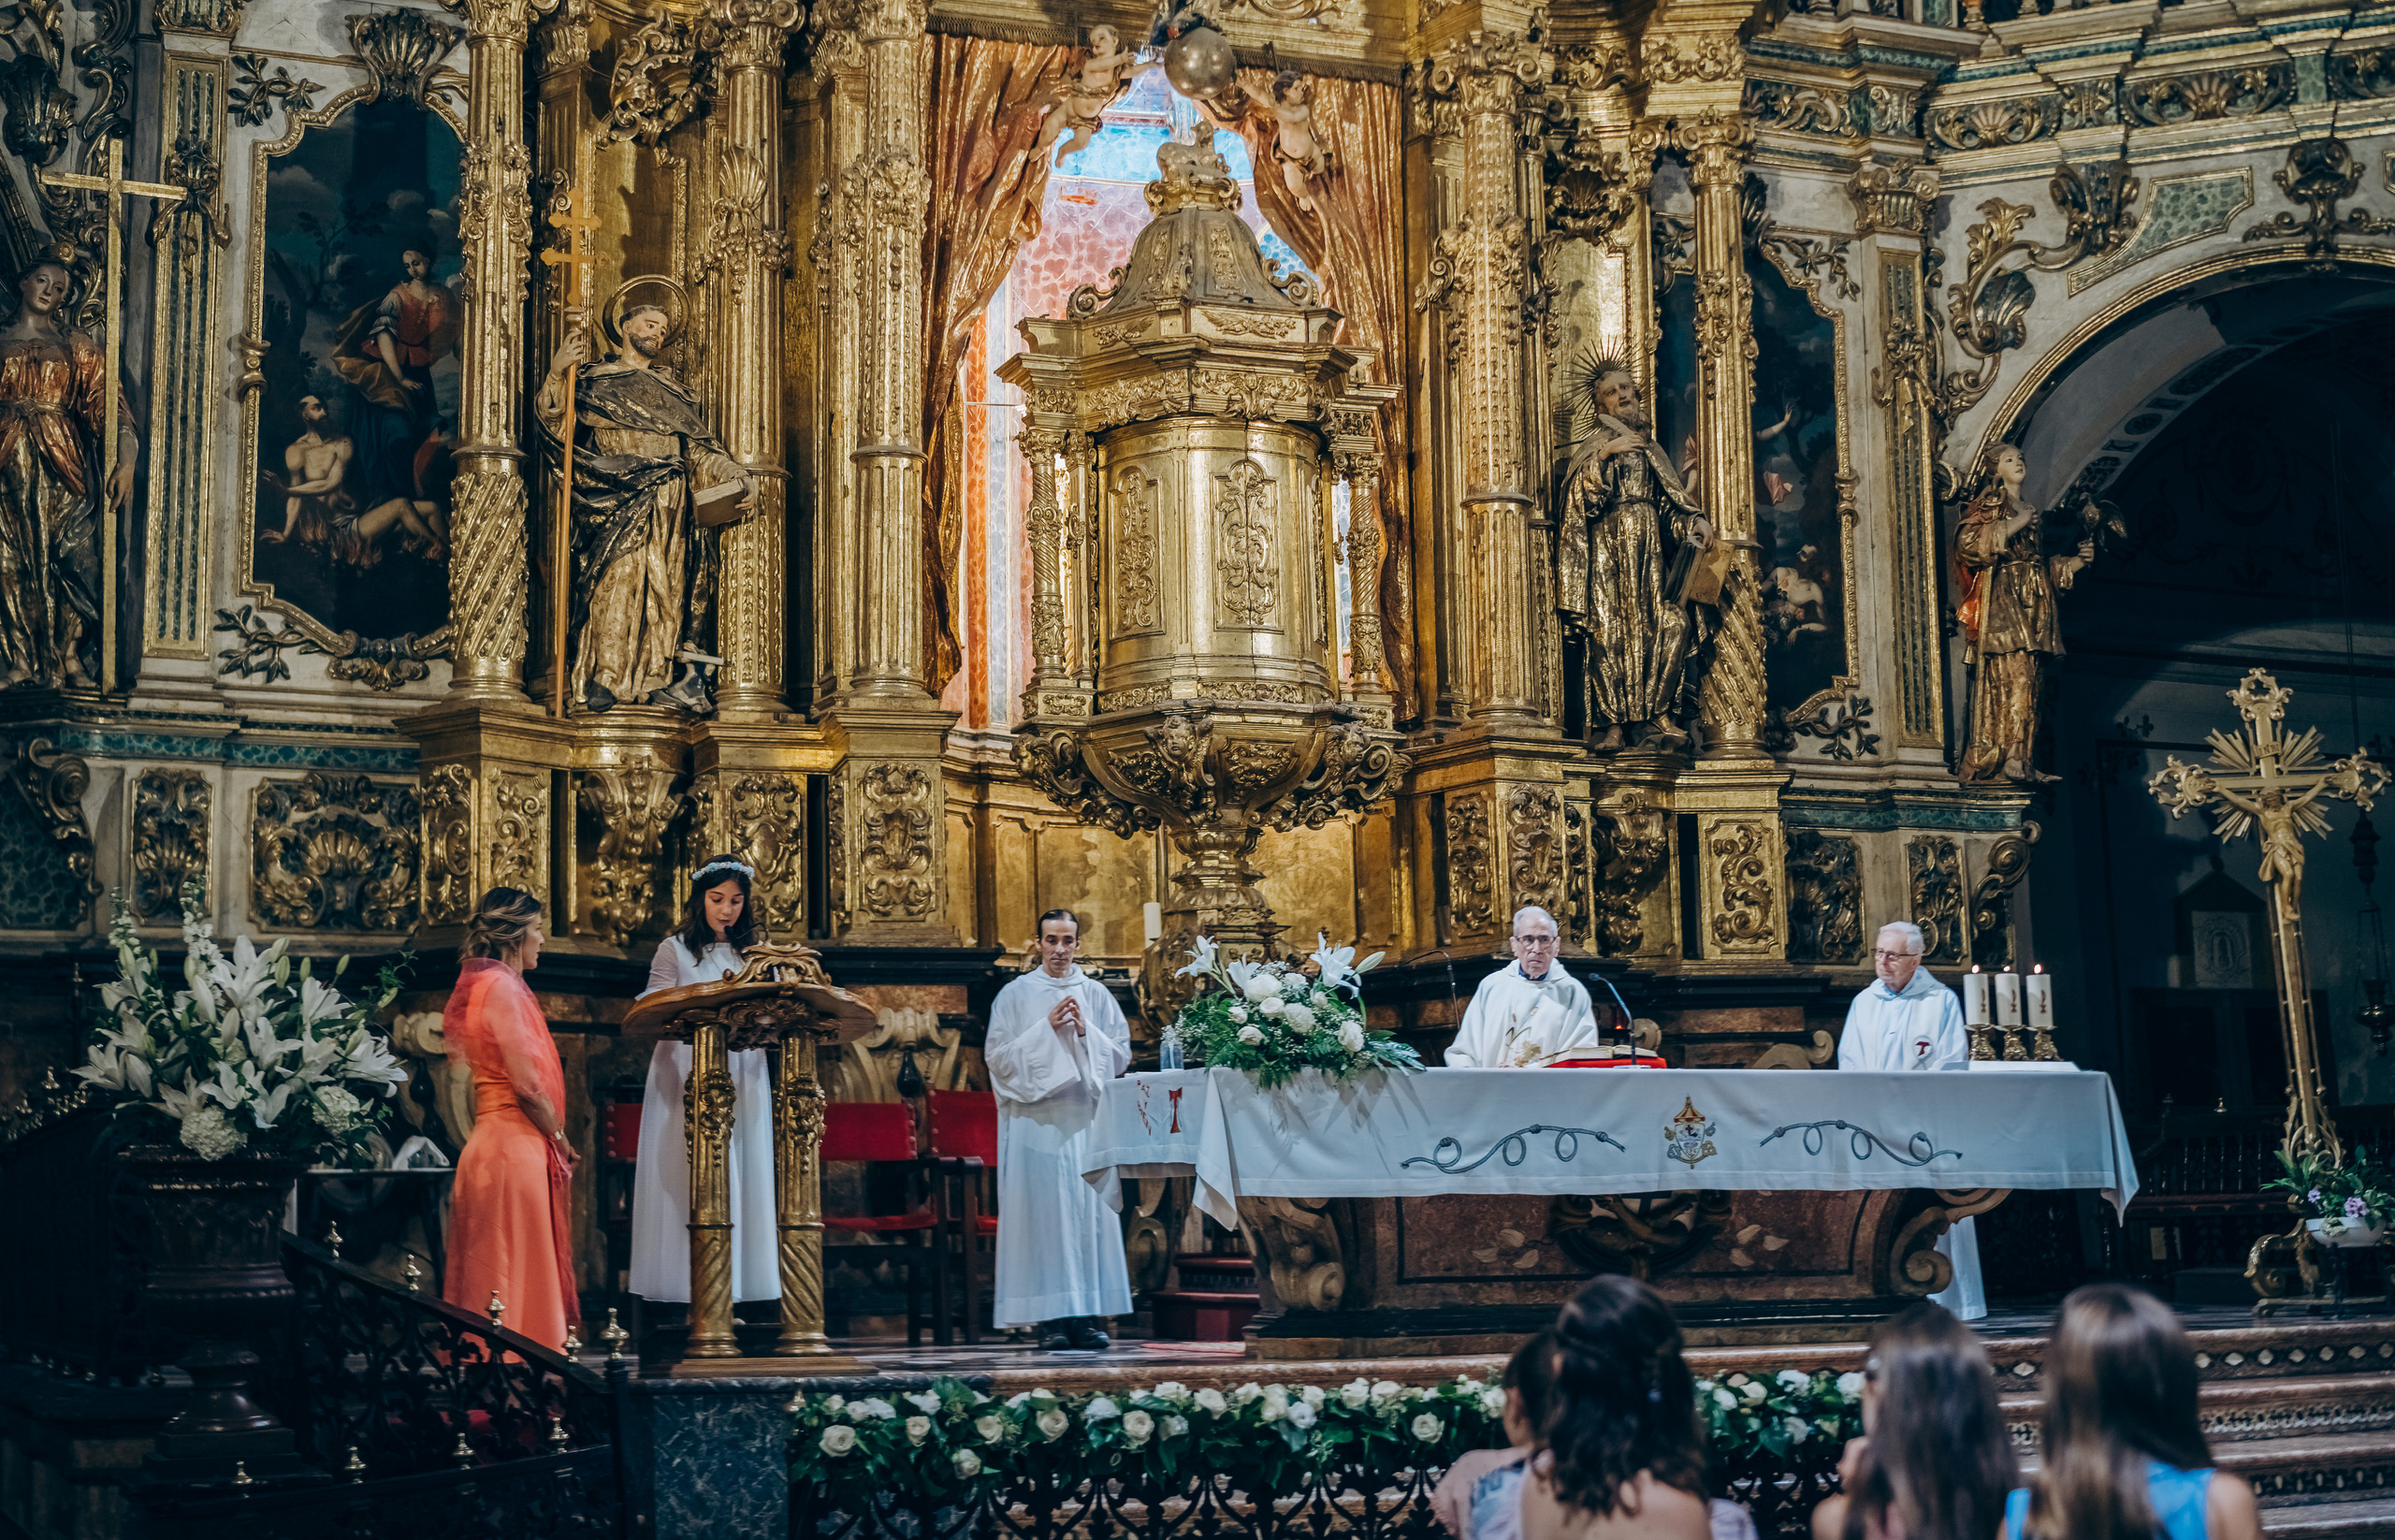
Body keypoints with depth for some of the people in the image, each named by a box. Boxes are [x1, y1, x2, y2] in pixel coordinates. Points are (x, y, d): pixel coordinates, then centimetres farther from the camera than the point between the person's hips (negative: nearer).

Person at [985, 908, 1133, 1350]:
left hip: (1086, 1117, 3)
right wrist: (1045, 1028, -10)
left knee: (1089, 1211, -2)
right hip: (1035, 1119, -2)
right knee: (1043, 1210, -7)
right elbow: (998, 1056, -1)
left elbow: (1121, 1055, 9)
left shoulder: (1096, 995, 12)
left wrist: (1086, 1032, -7)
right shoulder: (1016, 995, 5)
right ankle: (1049, 1319, -6)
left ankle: (1086, 1314, 1)